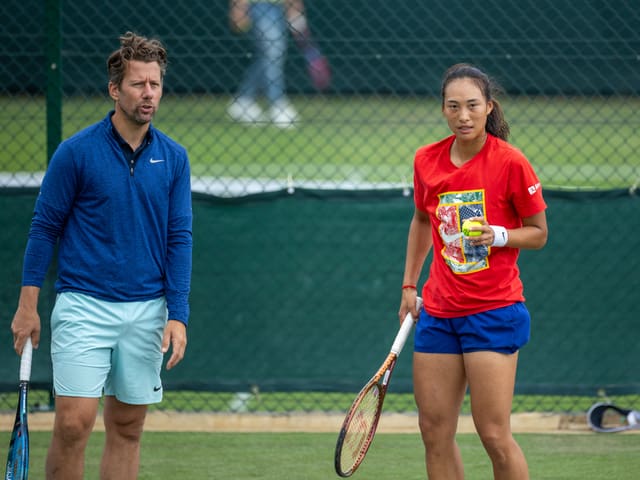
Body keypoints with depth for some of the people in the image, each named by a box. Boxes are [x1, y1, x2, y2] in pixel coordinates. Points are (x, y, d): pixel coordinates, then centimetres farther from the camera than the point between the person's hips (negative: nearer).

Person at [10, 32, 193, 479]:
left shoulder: (173, 158, 5)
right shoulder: (76, 152, -5)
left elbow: (179, 238, 5)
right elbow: (44, 226, 1)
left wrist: (177, 315, -3)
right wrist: (28, 304, -3)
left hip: (146, 310, 3)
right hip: (83, 305, -3)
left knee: (127, 429, 7)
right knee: (74, 423, -11)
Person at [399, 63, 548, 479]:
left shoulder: (510, 162, -10)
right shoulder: (427, 160, 4)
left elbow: (538, 233, -1)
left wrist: (499, 235, -20)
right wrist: (409, 285, 21)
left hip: (494, 312, -5)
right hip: (438, 312, 5)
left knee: (494, 435, -9)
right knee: (435, 430, 4)